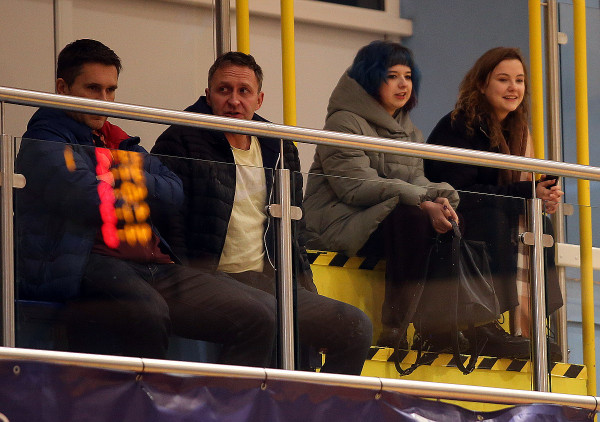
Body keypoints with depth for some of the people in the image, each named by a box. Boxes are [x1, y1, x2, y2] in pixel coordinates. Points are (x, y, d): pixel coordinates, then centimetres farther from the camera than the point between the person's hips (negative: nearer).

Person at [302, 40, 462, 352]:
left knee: (447, 222, -20)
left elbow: (417, 180, 8)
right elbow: (357, 186, -19)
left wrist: (439, 199, -18)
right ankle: (394, 324, -33)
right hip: (340, 223, -7)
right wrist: (424, 202, -27)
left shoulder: (408, 130, 21)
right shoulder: (345, 123, -6)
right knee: (410, 216, -33)